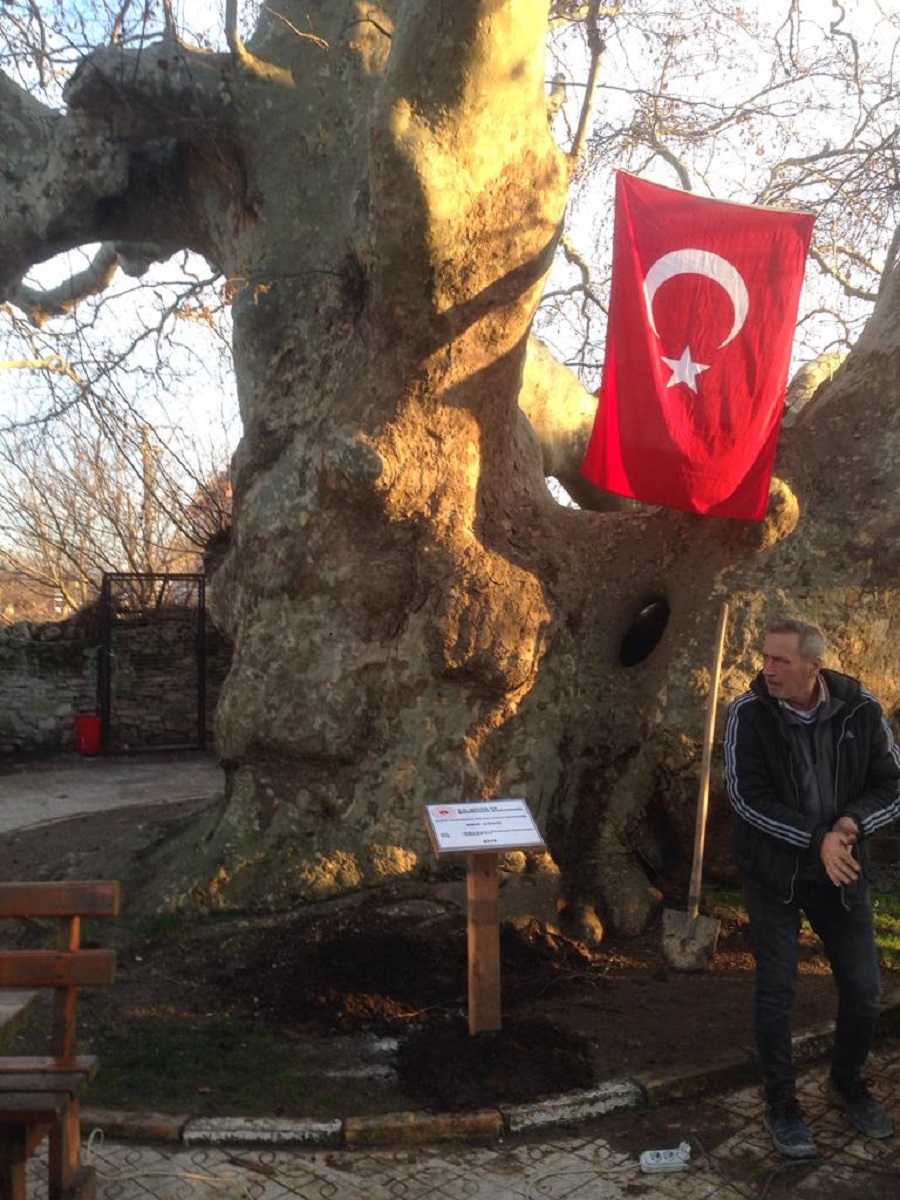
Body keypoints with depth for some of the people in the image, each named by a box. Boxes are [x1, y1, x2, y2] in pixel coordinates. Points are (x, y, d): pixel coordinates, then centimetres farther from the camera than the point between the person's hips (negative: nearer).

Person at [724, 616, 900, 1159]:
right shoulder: (749, 713, -16)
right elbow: (747, 798, -18)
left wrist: (852, 822, -23)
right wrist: (816, 841, -25)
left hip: (842, 870, 2)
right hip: (773, 872, -2)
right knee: (777, 992, 5)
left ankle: (848, 1083, 39)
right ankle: (782, 1105, 25)